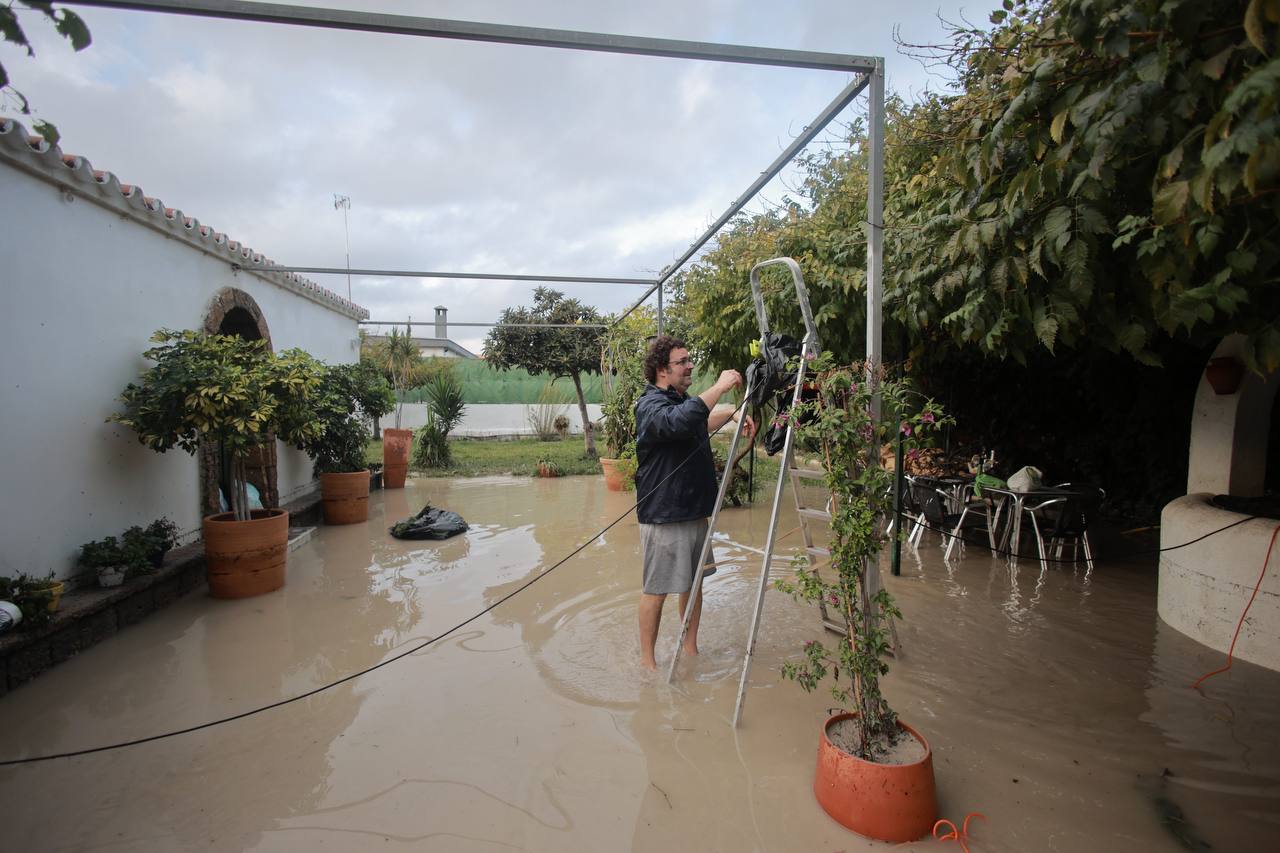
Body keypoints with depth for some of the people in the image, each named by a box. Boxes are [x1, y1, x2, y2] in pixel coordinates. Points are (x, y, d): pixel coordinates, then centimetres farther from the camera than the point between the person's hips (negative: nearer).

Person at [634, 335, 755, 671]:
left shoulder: (684, 400, 14)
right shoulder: (651, 406, -17)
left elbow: (703, 422, 36)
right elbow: (681, 421, -40)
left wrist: (731, 414, 17)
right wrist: (719, 387, -31)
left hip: (695, 511, 9)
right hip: (664, 516, -9)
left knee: (694, 582, 16)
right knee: (657, 589, 1)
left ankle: (691, 649, 32)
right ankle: (647, 660, 16)